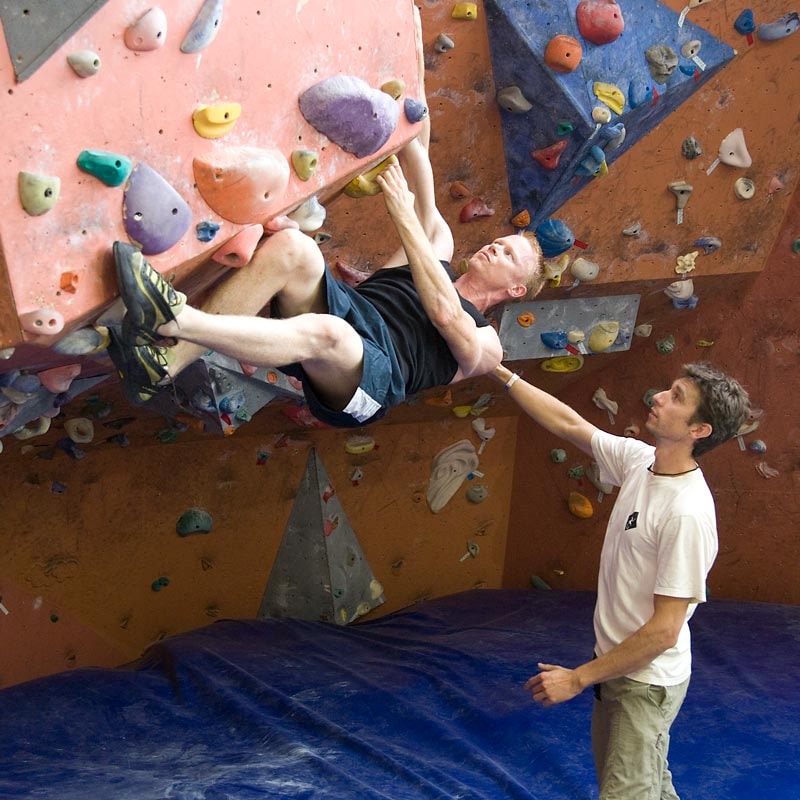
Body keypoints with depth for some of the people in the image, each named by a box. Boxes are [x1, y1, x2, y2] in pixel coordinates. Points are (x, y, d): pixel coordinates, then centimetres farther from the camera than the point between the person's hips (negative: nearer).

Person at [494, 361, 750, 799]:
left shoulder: (687, 513, -29)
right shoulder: (638, 460, -6)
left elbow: (663, 631, -26)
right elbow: (569, 424, 7)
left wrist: (578, 678, -20)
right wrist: (503, 374, 4)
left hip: (647, 682, -8)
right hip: (616, 664, 8)